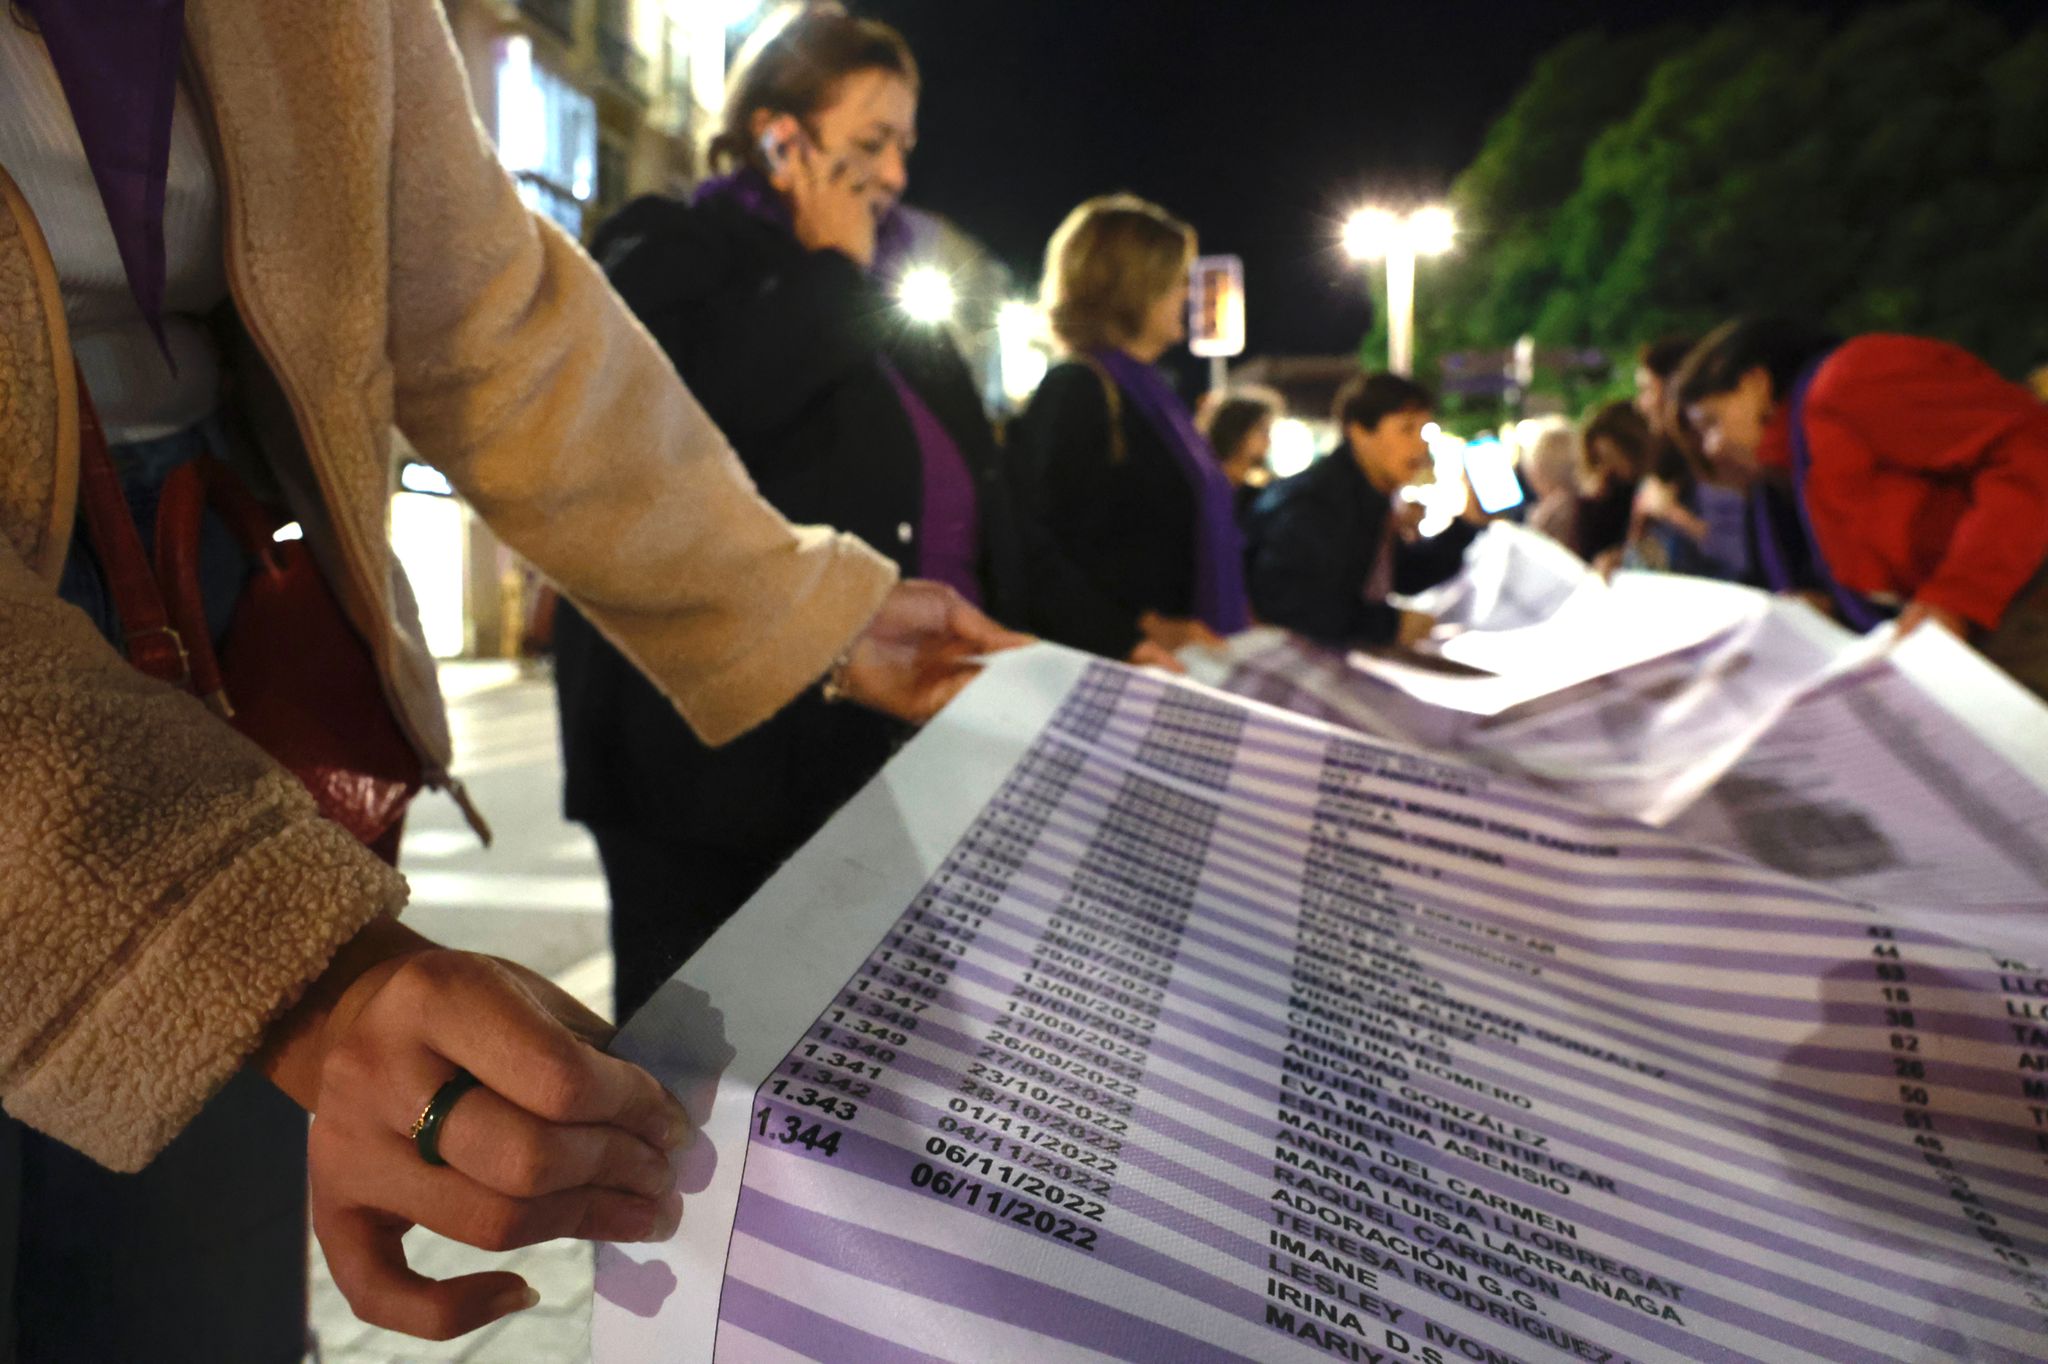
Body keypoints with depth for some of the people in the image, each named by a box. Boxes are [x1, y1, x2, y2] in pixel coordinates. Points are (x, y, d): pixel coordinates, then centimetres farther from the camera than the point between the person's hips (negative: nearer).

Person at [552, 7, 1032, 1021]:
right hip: (724, 768, -6)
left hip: (895, 770, 7)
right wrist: (831, 269, -7)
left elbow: (975, 513, 23)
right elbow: (695, 402, -23)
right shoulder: (669, 252, 1)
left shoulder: (882, 311, 21)